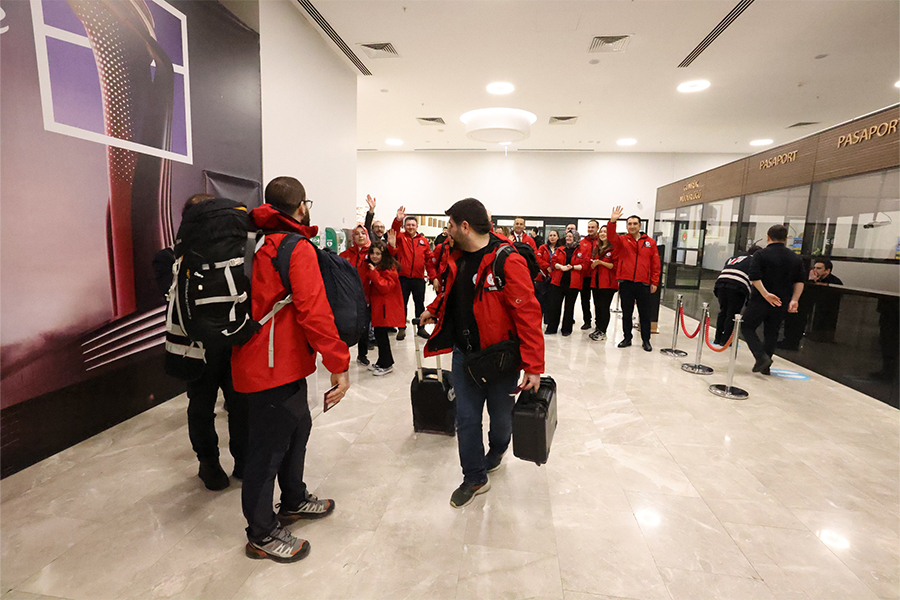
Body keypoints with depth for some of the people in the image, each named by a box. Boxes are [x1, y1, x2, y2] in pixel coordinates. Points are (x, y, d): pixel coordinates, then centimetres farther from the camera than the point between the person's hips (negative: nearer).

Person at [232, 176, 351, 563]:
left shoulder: (262, 244, 12)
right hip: (274, 368, -10)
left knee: (297, 427, 22)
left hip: (284, 361, 10)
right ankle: (262, 536, 21)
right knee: (270, 445, 4)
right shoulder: (298, 249, -16)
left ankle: (294, 501, 42)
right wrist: (339, 364, -22)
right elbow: (314, 311, -25)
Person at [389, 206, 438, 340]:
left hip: (419, 279, 1)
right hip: (403, 277, -1)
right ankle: (402, 329, 19)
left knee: (420, 304, 12)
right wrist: (398, 220, -39)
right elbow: (394, 232, -20)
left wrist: (434, 277, -2)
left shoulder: (423, 241, 6)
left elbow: (429, 260, 4)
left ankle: (421, 328, 24)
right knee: (402, 303, 7)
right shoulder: (401, 237, 3)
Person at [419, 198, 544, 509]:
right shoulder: (458, 259, 5)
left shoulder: (507, 261, -22)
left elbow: (528, 314, -24)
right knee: (466, 417, 9)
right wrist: (433, 311, 29)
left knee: (501, 416, 16)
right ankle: (475, 479, 27)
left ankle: (496, 451, 48)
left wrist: (533, 366, -26)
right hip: (464, 353, 6)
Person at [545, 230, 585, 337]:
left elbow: (583, 265, -2)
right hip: (558, 281, 2)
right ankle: (551, 328, 9)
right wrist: (561, 267, -11)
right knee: (554, 305, 0)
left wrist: (572, 267, -16)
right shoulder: (560, 249, 14)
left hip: (573, 283, -2)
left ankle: (567, 329, 17)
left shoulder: (580, 251, 5)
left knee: (569, 306, 6)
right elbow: (553, 261, 7)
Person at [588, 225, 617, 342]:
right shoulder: (596, 248, 18)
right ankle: (598, 329, 19)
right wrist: (594, 263, -1)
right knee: (597, 307, 10)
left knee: (604, 307, -6)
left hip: (608, 283, -7)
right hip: (596, 281, 7)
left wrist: (602, 262, -17)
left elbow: (616, 266, -10)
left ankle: (602, 332, 0)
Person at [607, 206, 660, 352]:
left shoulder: (650, 242, 6)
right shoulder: (622, 240, 5)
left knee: (645, 314, 7)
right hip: (625, 283, 0)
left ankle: (646, 340, 19)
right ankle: (627, 338, 22)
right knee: (626, 313, 10)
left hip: (644, 284, 0)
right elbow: (611, 236, -17)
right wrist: (612, 221, -34)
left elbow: (655, 264, 6)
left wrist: (654, 282, 2)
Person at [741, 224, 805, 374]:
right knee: (771, 333, 15)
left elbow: (754, 277, -20)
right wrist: (794, 300, 0)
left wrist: (765, 294, -19)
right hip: (782, 303, 5)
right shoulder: (795, 257, 9)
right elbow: (799, 281, 5)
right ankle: (765, 366, 20)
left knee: (747, 327, 9)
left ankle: (761, 356, -9)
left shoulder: (761, 254, -8)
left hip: (760, 301, -5)